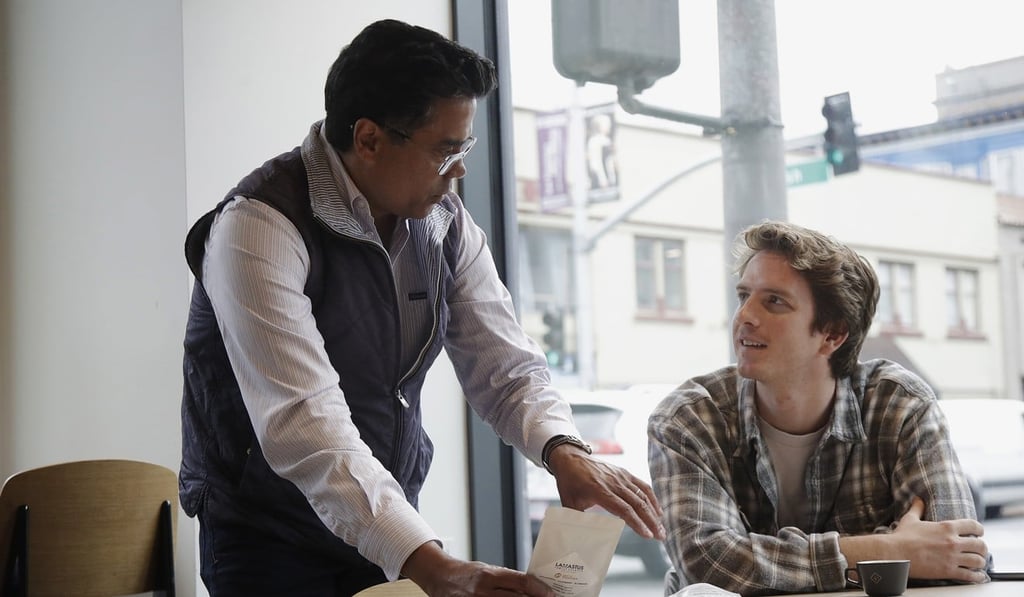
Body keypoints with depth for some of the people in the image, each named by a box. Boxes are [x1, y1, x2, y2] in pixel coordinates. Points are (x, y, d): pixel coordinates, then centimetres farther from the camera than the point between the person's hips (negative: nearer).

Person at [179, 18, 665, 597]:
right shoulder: (258, 228, -24)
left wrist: (565, 452, -23)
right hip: (273, 548, -6)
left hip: (391, 530, 6)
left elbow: (507, 367, -1)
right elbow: (303, 427, -33)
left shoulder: (447, 224, -2)